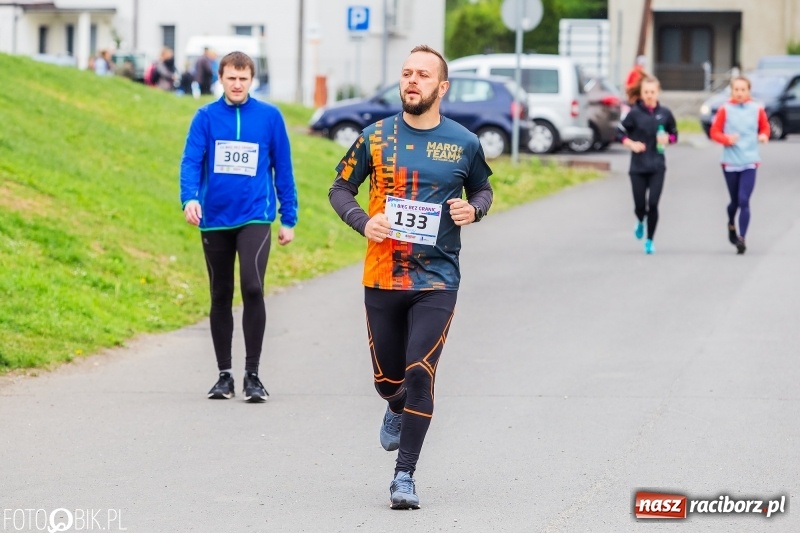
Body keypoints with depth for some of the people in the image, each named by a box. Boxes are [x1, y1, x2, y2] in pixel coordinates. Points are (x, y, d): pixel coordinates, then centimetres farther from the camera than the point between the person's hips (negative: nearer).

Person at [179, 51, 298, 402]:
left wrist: (289, 219, 6)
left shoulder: (270, 117, 2)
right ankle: (224, 375, 20)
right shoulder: (206, 117, 2)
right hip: (215, 220, 2)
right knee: (221, 297, 10)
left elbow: (282, 169, 7)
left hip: (255, 218, -2)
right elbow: (191, 162, -7)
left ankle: (252, 374, -10)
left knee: (253, 288, -18)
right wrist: (190, 198, -26)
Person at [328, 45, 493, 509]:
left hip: (437, 280, -2)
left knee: (420, 374, -14)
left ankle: (404, 476, -7)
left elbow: (482, 189, 16)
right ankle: (399, 410, 49)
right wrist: (363, 222, -10)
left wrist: (473, 209, -7)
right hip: (382, 278, 2)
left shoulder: (464, 143, 0)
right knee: (387, 377, 11)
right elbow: (340, 188, 9)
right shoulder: (376, 137, 0)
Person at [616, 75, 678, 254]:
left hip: (657, 167, 0)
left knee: (653, 204, -6)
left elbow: (674, 134, 12)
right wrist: (631, 144, -13)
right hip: (638, 167, 0)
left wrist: (667, 139, -9)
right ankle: (640, 222, 38)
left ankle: (650, 240, 8)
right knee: (640, 205, 2)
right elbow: (620, 133, 2)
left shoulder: (664, 113, 0)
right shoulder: (635, 113, -4)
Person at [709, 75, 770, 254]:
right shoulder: (725, 110, -5)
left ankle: (741, 238, -9)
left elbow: (765, 126, 13)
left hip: (750, 162, 0)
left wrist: (764, 135, -9)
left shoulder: (757, 109, -1)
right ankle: (731, 225, 44)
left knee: (744, 201, -12)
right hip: (730, 162, 0)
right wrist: (727, 139, -20)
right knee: (735, 201, 14)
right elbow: (715, 132, -2)